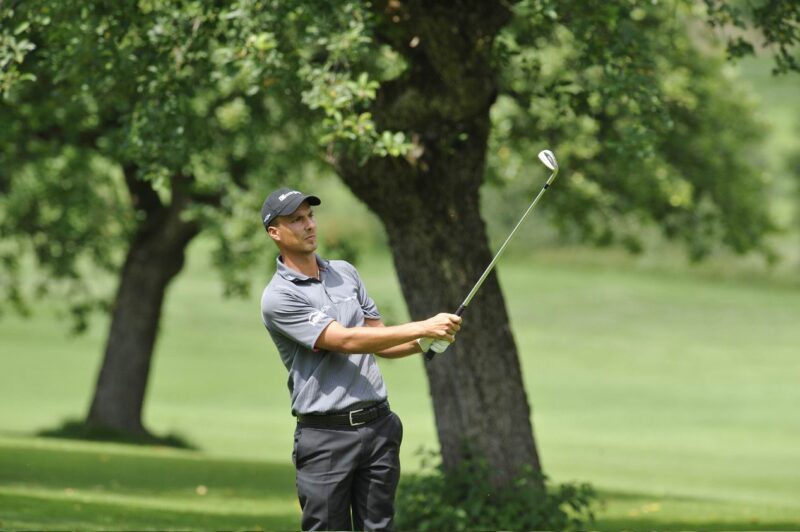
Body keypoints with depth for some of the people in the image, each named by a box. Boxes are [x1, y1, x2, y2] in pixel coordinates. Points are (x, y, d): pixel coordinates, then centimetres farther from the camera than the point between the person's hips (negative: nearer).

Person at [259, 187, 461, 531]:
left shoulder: (345, 273, 13)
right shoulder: (278, 297, -10)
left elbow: (381, 343, 17)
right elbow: (345, 341, -18)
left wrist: (425, 343, -4)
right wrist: (422, 327, -21)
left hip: (378, 425, 6)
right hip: (325, 436, -6)